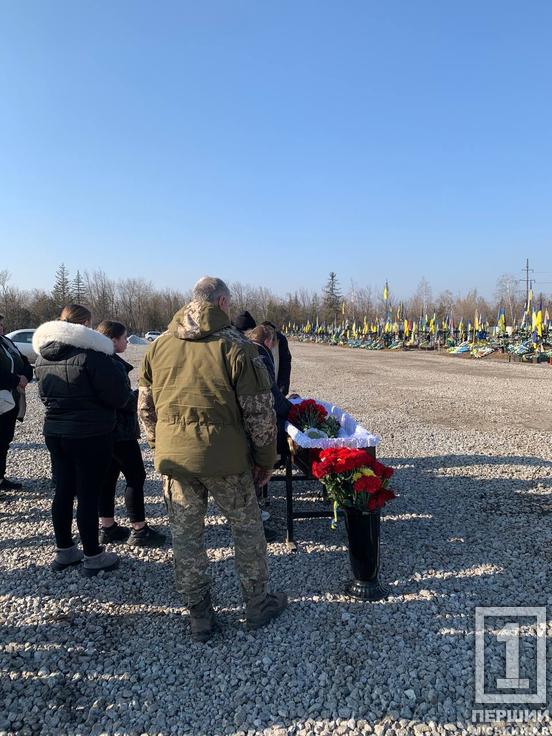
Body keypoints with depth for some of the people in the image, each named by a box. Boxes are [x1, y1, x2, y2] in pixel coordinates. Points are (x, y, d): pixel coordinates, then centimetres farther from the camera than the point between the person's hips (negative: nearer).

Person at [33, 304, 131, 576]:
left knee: (63, 491, 16)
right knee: (88, 494, 2)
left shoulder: (43, 355, 6)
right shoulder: (91, 352, -18)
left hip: (54, 431, 7)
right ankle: (93, 556, 13)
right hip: (91, 434, -7)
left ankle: (64, 550, 28)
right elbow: (117, 395, -16)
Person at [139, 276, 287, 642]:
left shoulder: (160, 345, 5)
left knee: (186, 535, 15)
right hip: (225, 457, -3)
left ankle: (200, 617, 28)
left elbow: (146, 406, 11)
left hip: (175, 458, 4)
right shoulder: (236, 346, -10)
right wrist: (265, 459, 1)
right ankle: (258, 605, 31)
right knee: (247, 528, 15)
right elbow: (259, 411, -10)